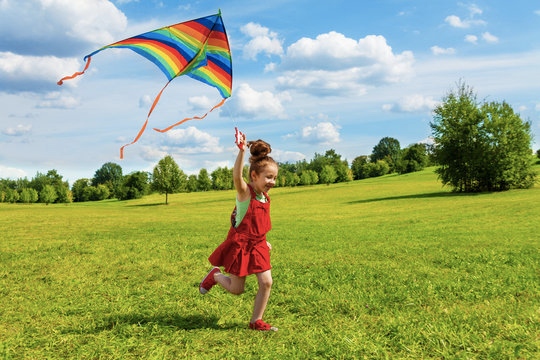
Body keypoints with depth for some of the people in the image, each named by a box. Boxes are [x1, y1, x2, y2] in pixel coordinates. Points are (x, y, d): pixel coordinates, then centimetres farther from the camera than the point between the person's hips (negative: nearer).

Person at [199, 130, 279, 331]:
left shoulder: (265, 198, 5)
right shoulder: (245, 192, -17)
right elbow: (237, 176, -40)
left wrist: (264, 241, 21)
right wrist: (242, 151, -51)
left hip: (257, 245, 6)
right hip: (240, 245, -6)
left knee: (266, 283, -1)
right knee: (237, 290, 5)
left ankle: (256, 322, 15)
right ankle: (215, 276, 35)